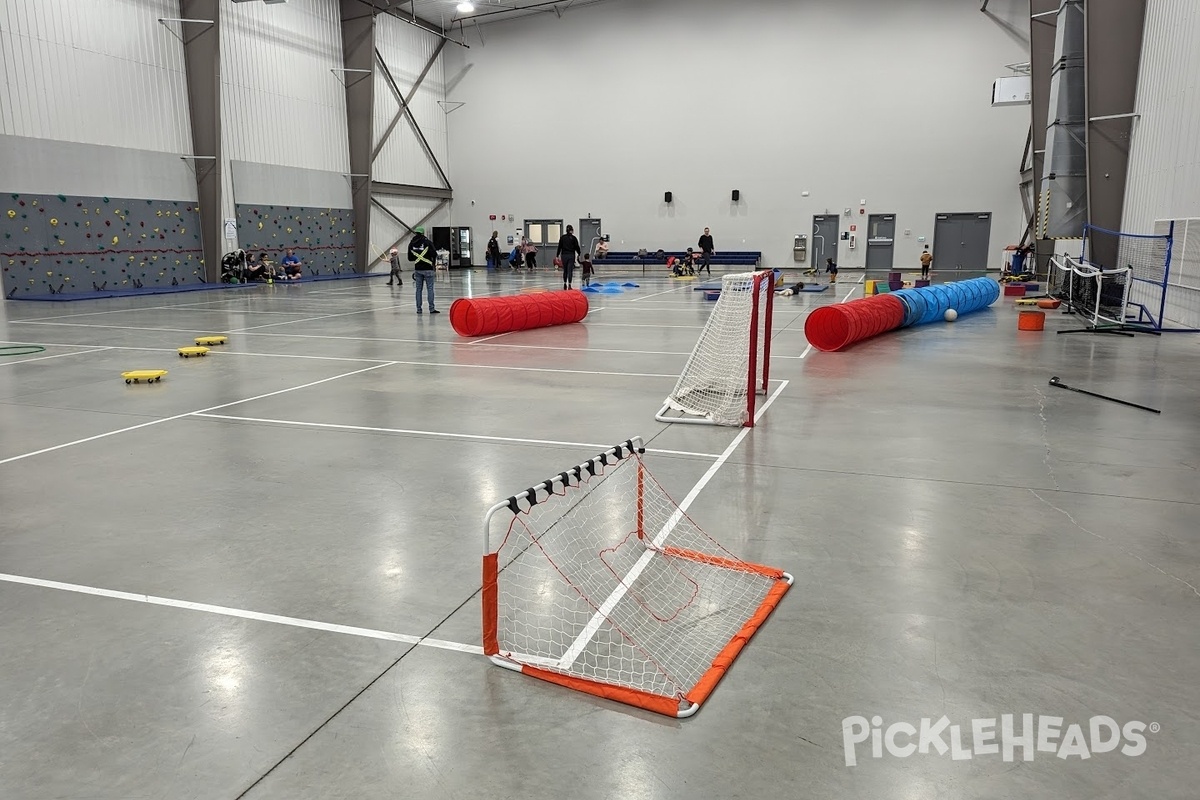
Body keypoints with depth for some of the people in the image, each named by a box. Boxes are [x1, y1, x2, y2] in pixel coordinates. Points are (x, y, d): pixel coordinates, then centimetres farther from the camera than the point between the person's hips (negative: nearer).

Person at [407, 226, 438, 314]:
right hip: (427, 269, -4)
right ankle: (431, 309, -4)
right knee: (430, 289, -1)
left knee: (418, 289, 9)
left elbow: (410, 258, 7)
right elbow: (434, 254, -13)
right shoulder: (427, 242, -10)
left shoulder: (411, 244, 3)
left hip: (417, 269, 4)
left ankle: (418, 309, 10)